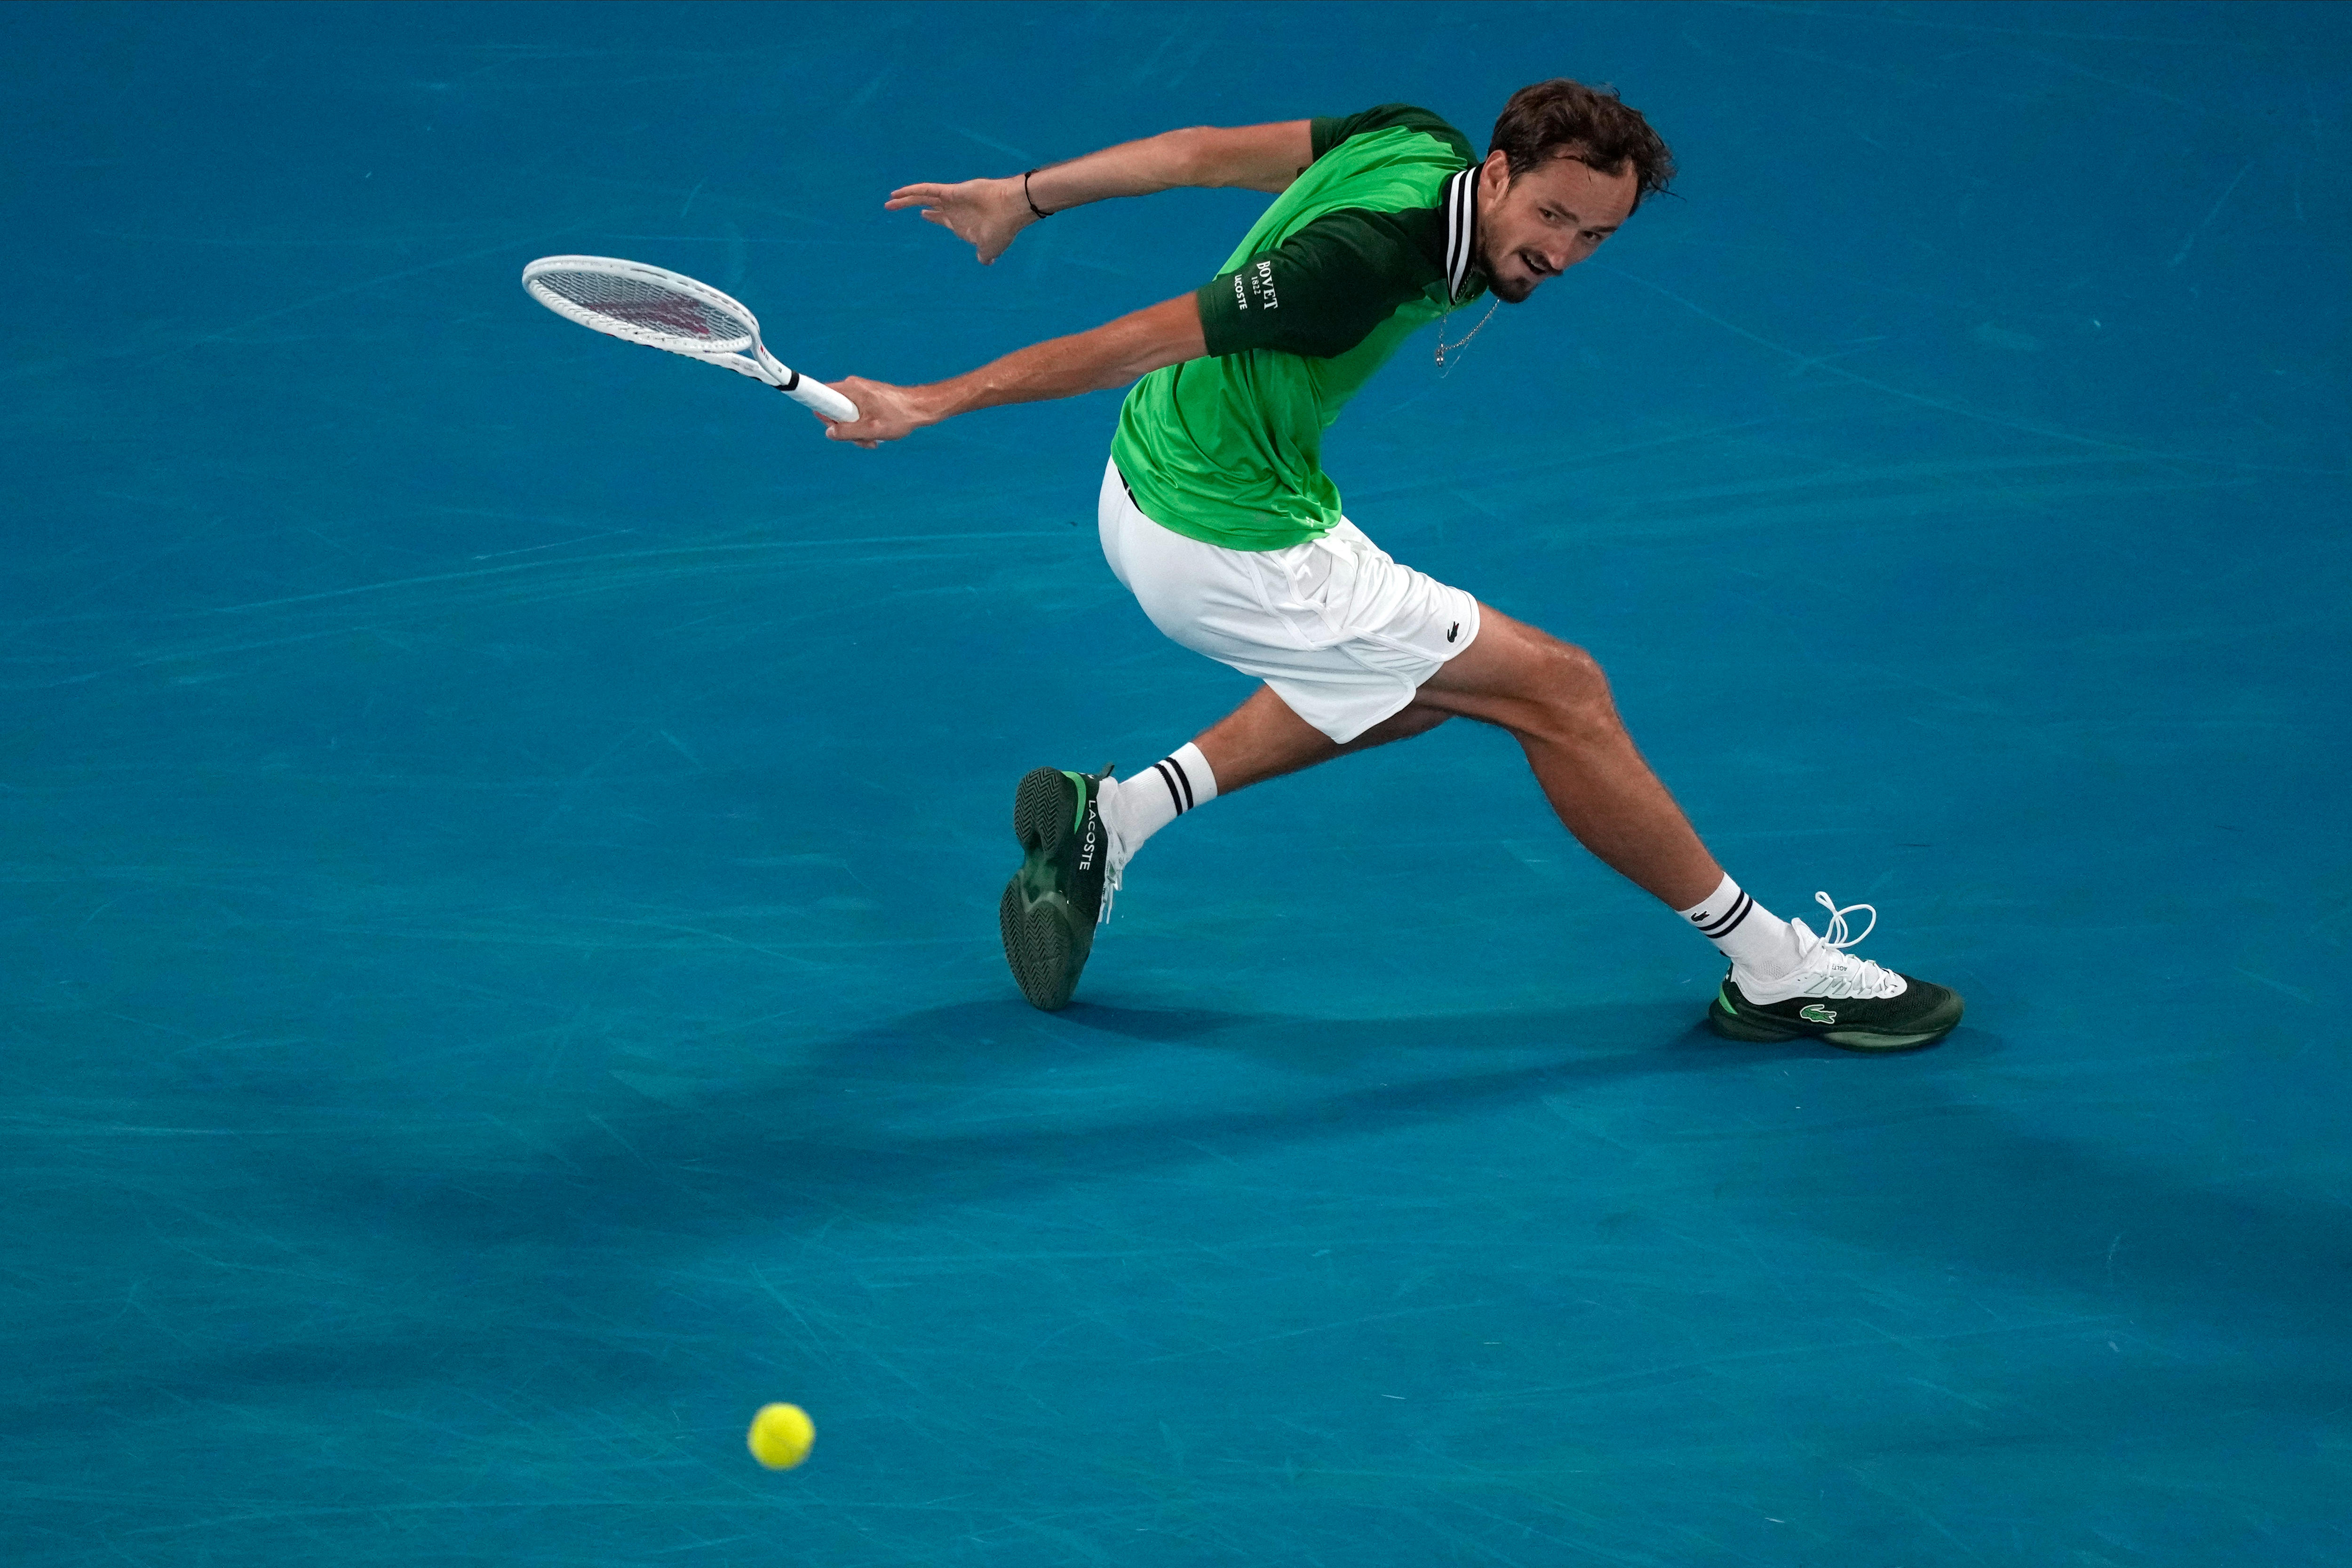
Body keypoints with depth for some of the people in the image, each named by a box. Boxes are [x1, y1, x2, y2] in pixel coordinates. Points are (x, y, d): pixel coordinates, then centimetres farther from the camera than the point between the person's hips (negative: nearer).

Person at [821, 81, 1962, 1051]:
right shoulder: (1366, 262, -31)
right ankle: (1775, 972, 11)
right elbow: (1141, 340, -27)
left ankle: (1111, 817, 21)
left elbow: (1208, 152, 6)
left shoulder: (1420, 142, -5)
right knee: (1559, 690, 0)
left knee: (1416, 684, 30)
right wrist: (930, 407, -21)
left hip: (1155, 489, 10)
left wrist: (1025, 196, 17)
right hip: (1235, 557, -10)